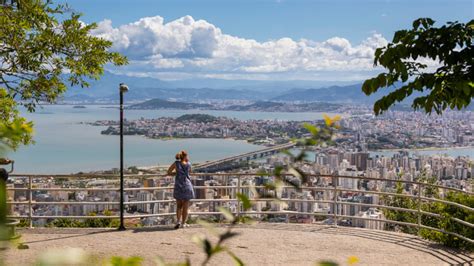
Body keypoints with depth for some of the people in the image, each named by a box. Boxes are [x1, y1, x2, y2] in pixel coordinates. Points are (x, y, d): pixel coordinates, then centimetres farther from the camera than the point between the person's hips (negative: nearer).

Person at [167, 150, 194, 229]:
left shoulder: (176, 163, -2)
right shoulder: (188, 164, -2)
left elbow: (169, 172, 2)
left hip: (178, 187, 1)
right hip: (187, 186, -1)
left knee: (179, 206, 14)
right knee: (185, 207, 8)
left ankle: (178, 221, -2)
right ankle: (183, 223, 12)